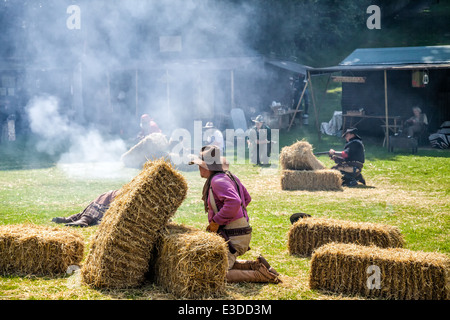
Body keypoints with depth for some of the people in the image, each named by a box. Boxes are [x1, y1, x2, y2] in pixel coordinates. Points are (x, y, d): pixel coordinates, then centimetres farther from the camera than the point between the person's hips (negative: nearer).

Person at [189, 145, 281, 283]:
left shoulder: (218, 181, -19)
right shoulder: (228, 176, 13)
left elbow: (234, 202, -35)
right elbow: (247, 198, 24)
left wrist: (216, 221, -24)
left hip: (232, 238, -11)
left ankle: (261, 275, -11)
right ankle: (256, 265, 16)